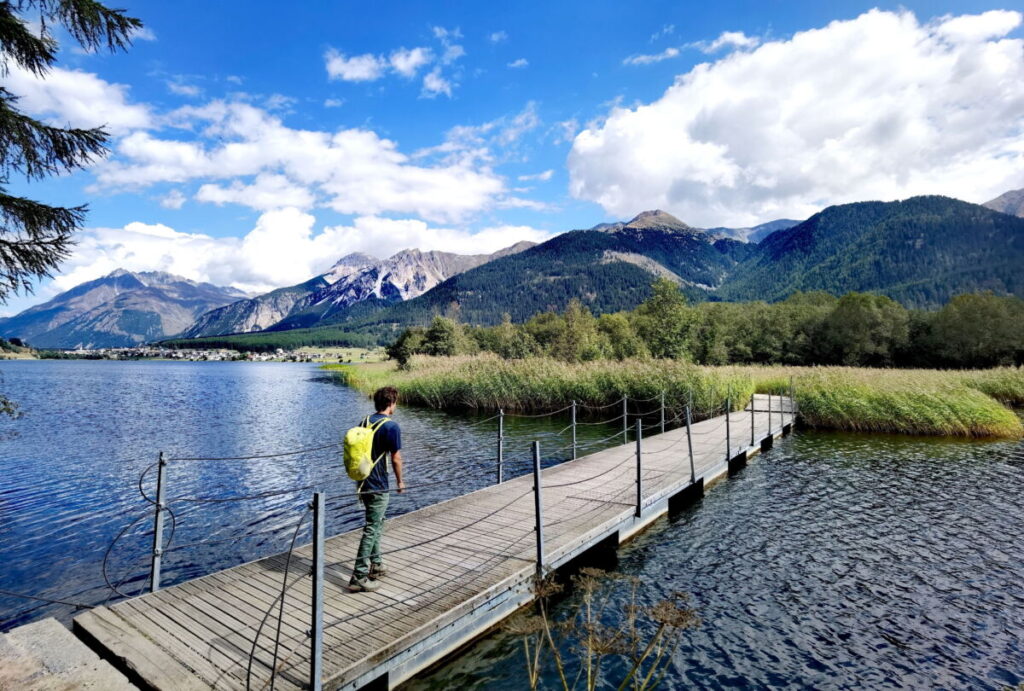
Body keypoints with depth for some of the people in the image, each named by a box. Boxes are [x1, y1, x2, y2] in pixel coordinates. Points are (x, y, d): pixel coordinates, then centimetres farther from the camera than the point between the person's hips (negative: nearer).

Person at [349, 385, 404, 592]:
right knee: (372, 529, -1)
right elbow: (396, 459, -15)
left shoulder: (366, 421, 7)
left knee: (377, 524, 21)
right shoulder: (391, 426, -17)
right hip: (378, 486, -8)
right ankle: (359, 577, 3)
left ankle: (375, 565, 32)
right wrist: (400, 482, 1)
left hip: (363, 481, 8)